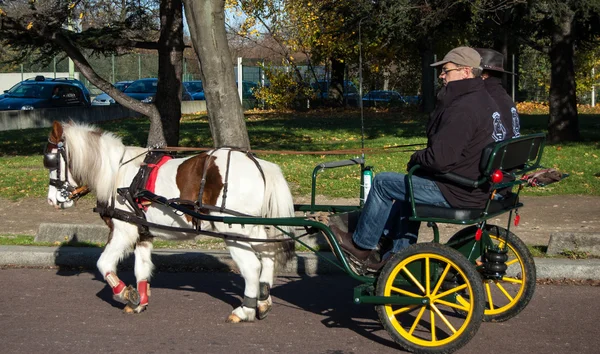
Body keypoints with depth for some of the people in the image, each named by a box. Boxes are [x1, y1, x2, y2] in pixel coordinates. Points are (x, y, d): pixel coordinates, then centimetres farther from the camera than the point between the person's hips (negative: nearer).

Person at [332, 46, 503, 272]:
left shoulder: (462, 109, -24)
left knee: (382, 182, 1)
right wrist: (421, 159, 12)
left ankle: (361, 246, 18)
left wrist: (416, 159, -7)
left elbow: (439, 159, -28)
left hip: (457, 193, -10)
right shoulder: (485, 101, 10)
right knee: (408, 190, 29)